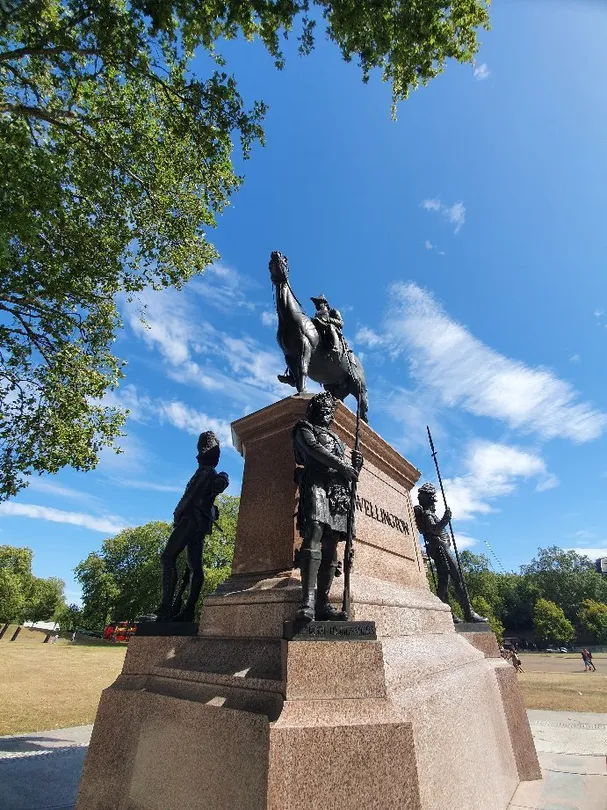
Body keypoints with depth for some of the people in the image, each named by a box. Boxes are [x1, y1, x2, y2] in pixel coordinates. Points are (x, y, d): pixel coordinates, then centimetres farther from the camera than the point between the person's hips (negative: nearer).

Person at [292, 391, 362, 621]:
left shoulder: (336, 439, 33)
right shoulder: (305, 428, 17)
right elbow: (313, 449, -5)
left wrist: (355, 465, 5)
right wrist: (341, 464, -10)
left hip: (339, 492, 6)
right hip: (316, 484, -6)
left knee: (330, 549, -1)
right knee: (313, 540, -22)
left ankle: (323, 603, 0)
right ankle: (308, 603, -27)